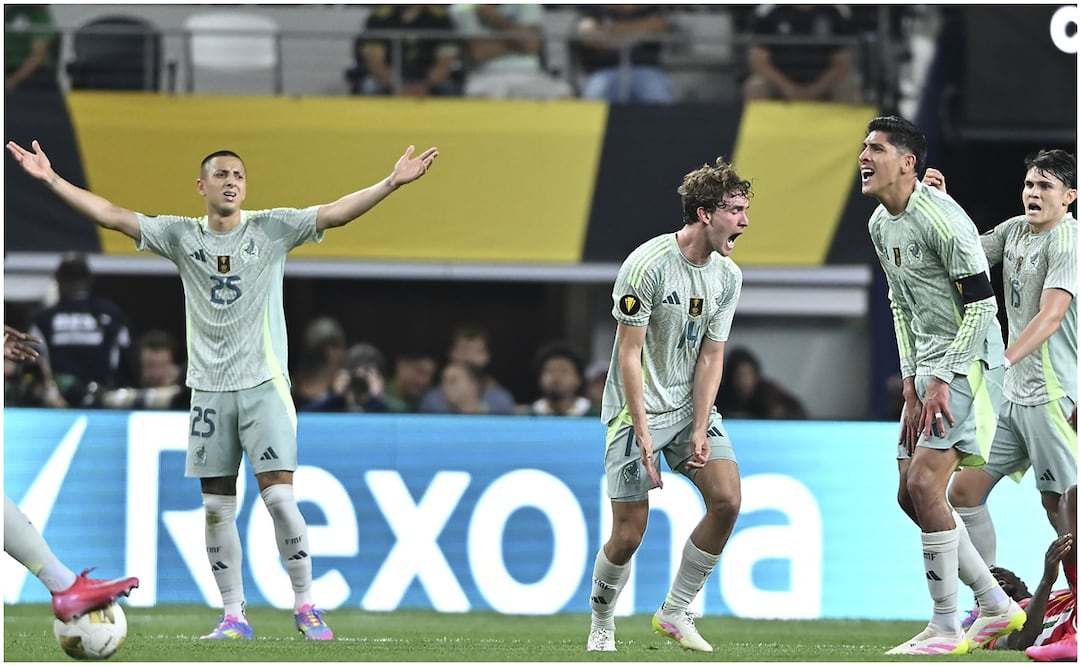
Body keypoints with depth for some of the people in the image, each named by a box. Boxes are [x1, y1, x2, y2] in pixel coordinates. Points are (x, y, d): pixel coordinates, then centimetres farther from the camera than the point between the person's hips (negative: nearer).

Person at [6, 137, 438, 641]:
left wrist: (392, 183, -21)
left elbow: (336, 213, -8)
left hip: (264, 385, -2)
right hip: (209, 388, 2)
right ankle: (234, 615, 10)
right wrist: (52, 180, -2)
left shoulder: (272, 229, 1)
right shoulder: (181, 236, 6)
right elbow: (112, 216, 4)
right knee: (217, 508, 3)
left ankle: (305, 606, 1)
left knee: (278, 497, -10)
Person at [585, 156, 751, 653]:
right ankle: (600, 624, 17)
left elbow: (711, 356, 3)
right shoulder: (647, 265, -17)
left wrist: (699, 432, -8)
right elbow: (629, 354, -16)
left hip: (691, 406, 6)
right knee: (629, 533, -9)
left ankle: (675, 611, 2)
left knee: (726, 500, -13)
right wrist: (643, 435, -20)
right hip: (637, 409, -6)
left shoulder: (728, 276, 2)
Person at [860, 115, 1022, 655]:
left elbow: (981, 302, -19)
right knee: (910, 493, 9)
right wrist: (910, 381, 10)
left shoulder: (939, 217, -19)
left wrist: (942, 380, -19)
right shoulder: (881, 224, 11)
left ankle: (946, 627, -8)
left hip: (967, 360, -10)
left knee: (925, 483, -15)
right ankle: (996, 607, 20)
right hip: (928, 366, 10)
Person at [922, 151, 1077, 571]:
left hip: (1053, 395, -8)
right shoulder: (1014, 230, 12)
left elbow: (1050, 316, -24)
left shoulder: (1067, 241, -13)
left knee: (1060, 506, -6)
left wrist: (1003, 361, -35)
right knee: (964, 491, 4)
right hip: (1012, 394, 8)